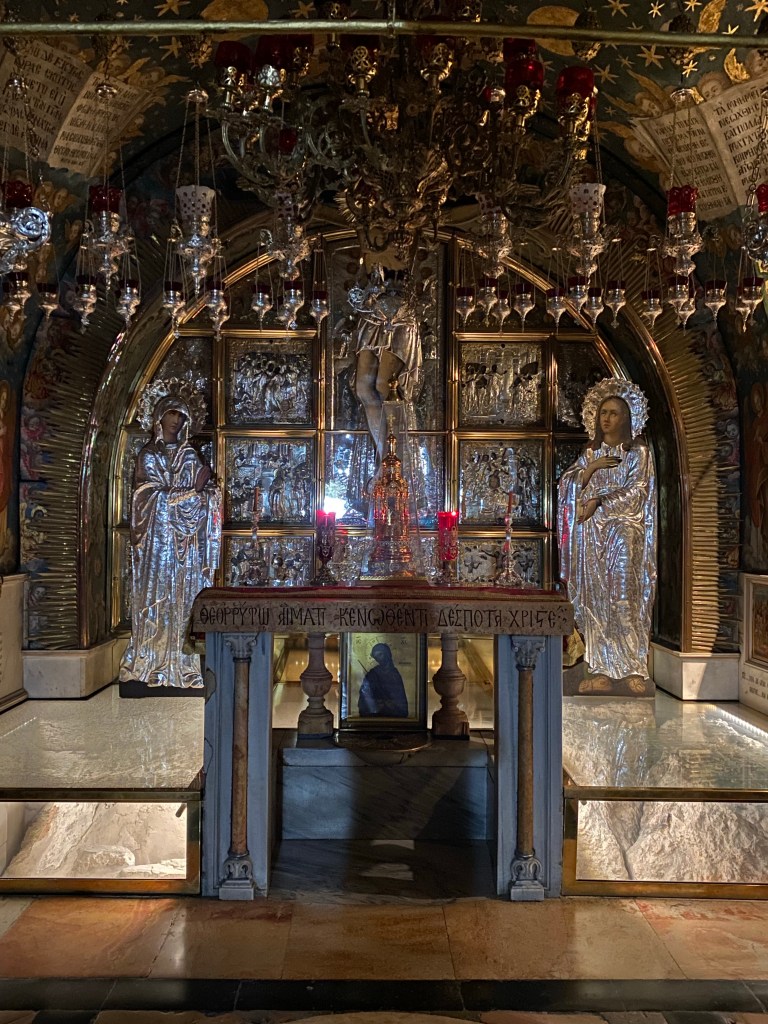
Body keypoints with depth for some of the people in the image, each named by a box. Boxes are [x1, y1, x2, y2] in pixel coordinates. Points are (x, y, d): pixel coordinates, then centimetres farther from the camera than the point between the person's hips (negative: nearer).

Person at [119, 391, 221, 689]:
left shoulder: (188, 455, 13)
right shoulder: (148, 455, 4)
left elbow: (203, 496, 8)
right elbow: (157, 498, -5)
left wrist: (205, 490, -14)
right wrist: (193, 490, -9)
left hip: (185, 541, 3)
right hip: (159, 537, -3)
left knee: (185, 594, 0)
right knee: (158, 595, -3)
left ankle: (182, 662, 4)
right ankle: (153, 664, 3)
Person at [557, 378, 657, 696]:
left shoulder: (639, 452, 6)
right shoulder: (590, 454, 18)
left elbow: (635, 493, -5)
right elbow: (568, 485, 8)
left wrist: (598, 501, -10)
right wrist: (591, 468, -7)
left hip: (624, 530, -4)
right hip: (591, 534, 4)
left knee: (624, 598, -12)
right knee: (596, 600, -3)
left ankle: (633, 670, -10)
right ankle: (604, 671, -3)